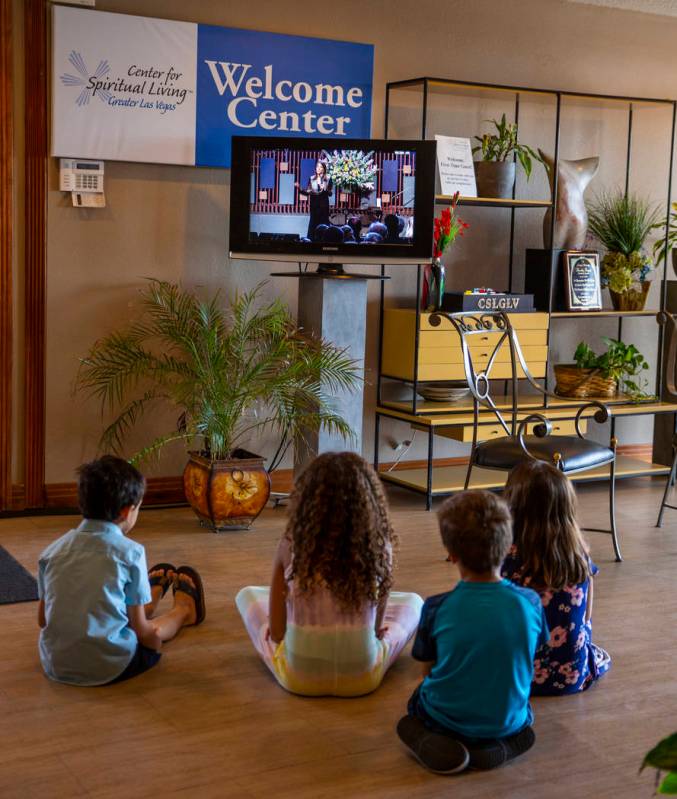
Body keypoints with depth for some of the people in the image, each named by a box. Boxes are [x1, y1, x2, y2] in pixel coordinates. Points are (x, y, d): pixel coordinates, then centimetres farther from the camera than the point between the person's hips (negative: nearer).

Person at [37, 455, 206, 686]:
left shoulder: (52, 551, -2)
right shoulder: (130, 553, -13)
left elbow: (42, 619, 7)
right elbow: (140, 629, -7)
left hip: (55, 666, 4)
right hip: (109, 669, -4)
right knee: (153, 633, 27)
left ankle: (152, 595, 60)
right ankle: (184, 610, 56)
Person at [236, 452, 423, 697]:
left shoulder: (291, 546, -14)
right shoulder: (380, 546, -13)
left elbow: (276, 631, -7)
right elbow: (378, 626, -1)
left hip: (298, 678, 0)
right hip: (363, 679, 0)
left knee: (248, 595, 27)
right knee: (413, 601, 26)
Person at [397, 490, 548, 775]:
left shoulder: (436, 608, -19)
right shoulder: (530, 602, -15)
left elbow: (428, 670, -5)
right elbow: (530, 656, 1)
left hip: (447, 721, -2)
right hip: (507, 722, 2)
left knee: (418, 698, 33)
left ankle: (437, 746, 1)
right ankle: (500, 747, 7)